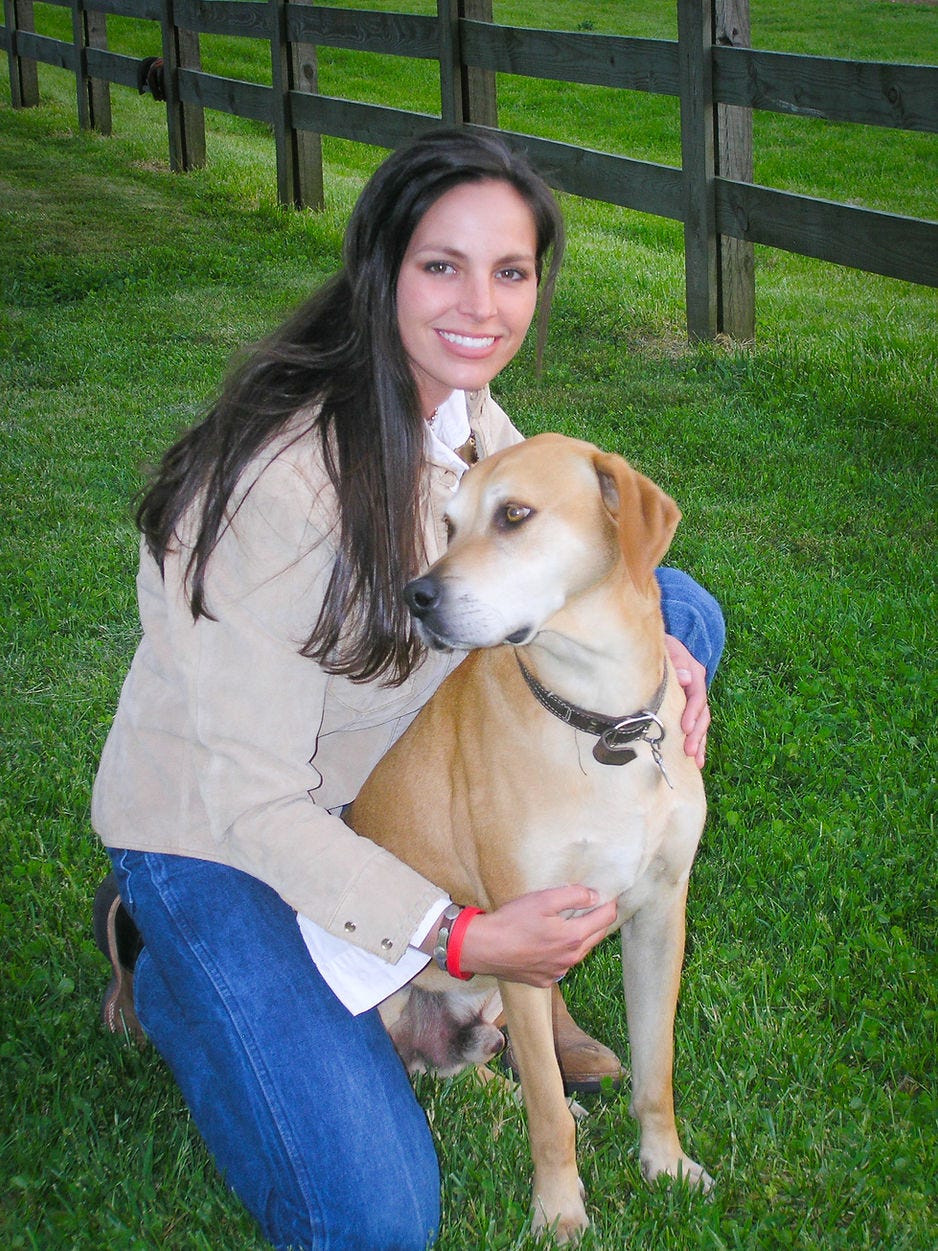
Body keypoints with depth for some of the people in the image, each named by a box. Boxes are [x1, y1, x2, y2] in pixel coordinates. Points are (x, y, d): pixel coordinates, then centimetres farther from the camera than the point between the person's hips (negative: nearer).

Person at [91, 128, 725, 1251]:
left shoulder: (463, 408, -9)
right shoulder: (286, 479, -32)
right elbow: (250, 801, -28)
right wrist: (459, 940, -31)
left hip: (390, 772, 8)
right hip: (213, 831, -7)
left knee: (680, 611, 0)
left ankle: (531, 974, 5)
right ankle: (160, 957, 6)